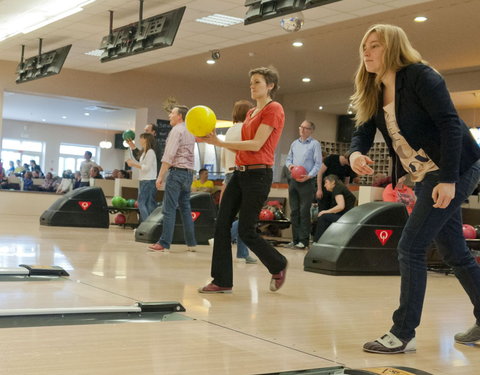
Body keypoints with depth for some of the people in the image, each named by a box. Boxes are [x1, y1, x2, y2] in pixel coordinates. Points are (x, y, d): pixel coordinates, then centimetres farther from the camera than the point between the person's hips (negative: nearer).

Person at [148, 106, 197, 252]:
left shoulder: (176, 130, -9)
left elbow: (169, 155, -15)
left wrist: (160, 176, -16)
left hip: (177, 171, -8)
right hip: (189, 172, 8)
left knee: (169, 209, -8)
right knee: (186, 208, 11)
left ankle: (164, 243, -9)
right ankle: (191, 243, 11)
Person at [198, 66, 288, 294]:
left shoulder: (273, 109, -8)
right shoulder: (251, 113, 18)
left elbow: (256, 145, -17)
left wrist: (220, 143, -15)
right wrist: (216, 141, 6)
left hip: (258, 174, -9)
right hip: (240, 173, 9)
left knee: (246, 231, -4)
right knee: (222, 224, 2)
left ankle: (278, 266, 20)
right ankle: (222, 281, 8)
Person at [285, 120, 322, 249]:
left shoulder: (315, 144, -1)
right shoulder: (294, 143, 16)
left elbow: (318, 163, -6)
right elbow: (288, 159, 21)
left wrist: (309, 176, -18)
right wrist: (289, 165, -2)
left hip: (307, 181, -6)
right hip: (293, 180, 6)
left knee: (304, 212, -6)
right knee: (294, 211, 7)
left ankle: (304, 240, -3)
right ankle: (295, 239, 13)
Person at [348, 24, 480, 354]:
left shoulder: (420, 76, -14)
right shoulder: (374, 93, 10)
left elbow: (450, 124, -20)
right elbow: (363, 133, 3)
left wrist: (448, 179, -27)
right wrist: (356, 154, -22)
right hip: (425, 177, 9)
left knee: (411, 247, -12)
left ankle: (404, 334, -4)